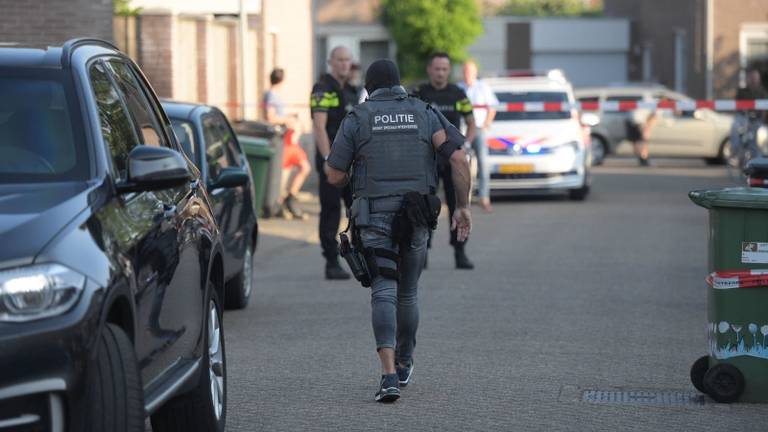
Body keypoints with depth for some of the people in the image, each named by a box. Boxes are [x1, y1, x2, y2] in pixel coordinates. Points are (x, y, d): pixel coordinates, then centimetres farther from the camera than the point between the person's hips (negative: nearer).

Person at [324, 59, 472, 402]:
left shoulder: (357, 119, 4)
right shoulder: (425, 114, 9)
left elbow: (334, 176, 2)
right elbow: (459, 159, -4)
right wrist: (463, 206, 1)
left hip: (375, 218, -2)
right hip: (416, 219, 3)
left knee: (383, 293, -9)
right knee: (407, 293, 20)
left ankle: (390, 375, -25)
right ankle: (404, 364, 37)